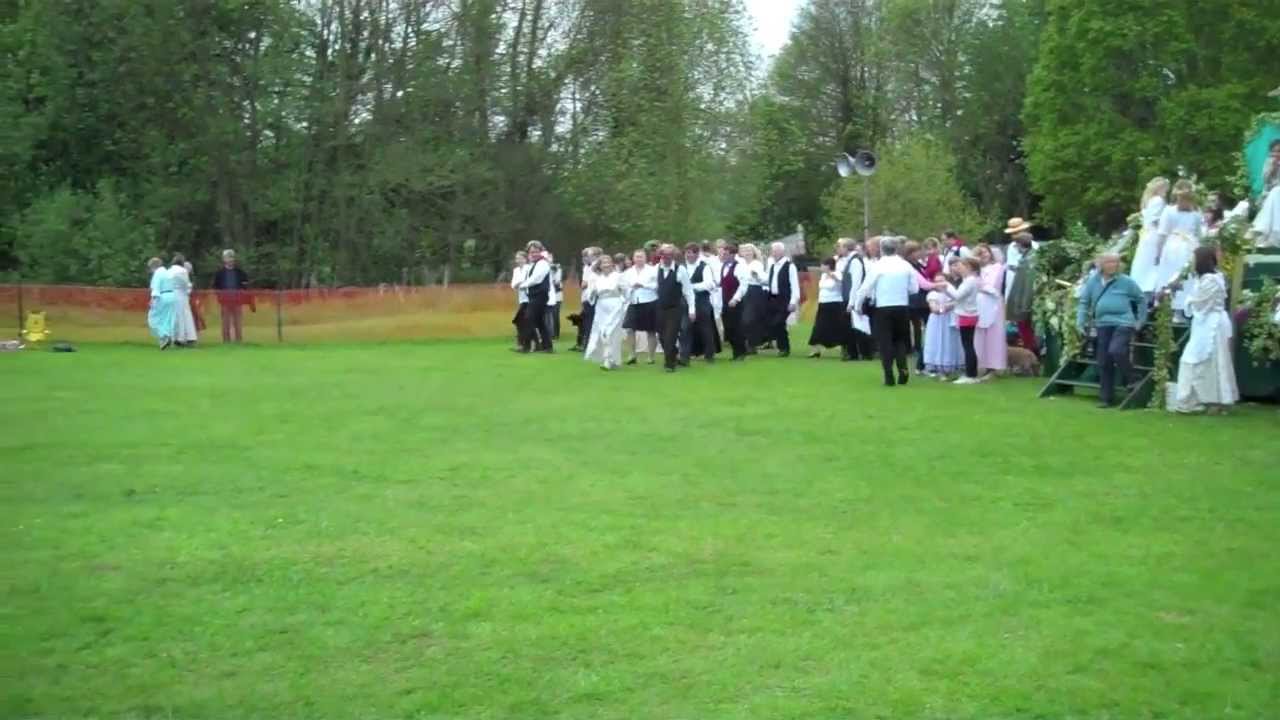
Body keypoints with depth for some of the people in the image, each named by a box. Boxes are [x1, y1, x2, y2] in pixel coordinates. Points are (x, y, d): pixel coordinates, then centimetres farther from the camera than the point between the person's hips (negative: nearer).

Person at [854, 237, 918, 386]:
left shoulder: (878, 266, -7)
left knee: (885, 341, 4)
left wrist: (857, 305, 8)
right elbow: (914, 288, 4)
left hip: (883, 308, -3)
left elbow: (866, 287, -5)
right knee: (900, 340, 17)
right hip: (902, 307, 3)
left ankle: (889, 376, 0)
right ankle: (903, 371, 3)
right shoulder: (906, 265, 0)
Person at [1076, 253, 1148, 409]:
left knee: (1115, 350, -26)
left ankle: (1128, 380, 0)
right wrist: (1081, 322, 5)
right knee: (1104, 362, 5)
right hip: (1102, 324, 4)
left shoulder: (1126, 281, -1)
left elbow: (1141, 299, 10)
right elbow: (1084, 302, 13)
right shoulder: (1093, 281, 6)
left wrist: (1140, 321, 8)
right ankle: (1106, 397, 15)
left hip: (1123, 323, -4)